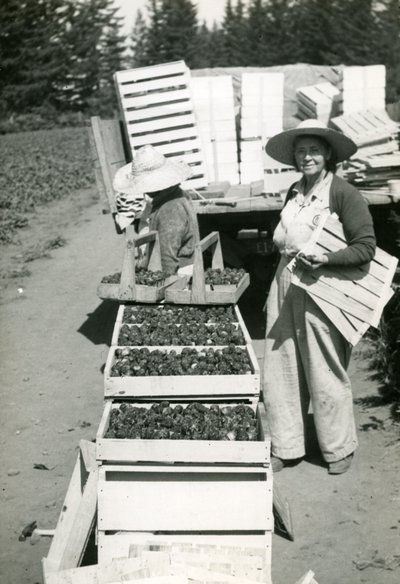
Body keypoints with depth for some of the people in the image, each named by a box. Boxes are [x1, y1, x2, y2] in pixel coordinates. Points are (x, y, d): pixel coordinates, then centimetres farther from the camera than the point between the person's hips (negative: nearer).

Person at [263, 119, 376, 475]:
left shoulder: (344, 193, -10)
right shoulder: (294, 193, 10)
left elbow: (366, 247, -14)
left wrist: (325, 259, -23)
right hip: (286, 290, 6)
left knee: (326, 376, 4)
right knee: (281, 373, 8)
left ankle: (339, 449, 24)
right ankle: (287, 449, 22)